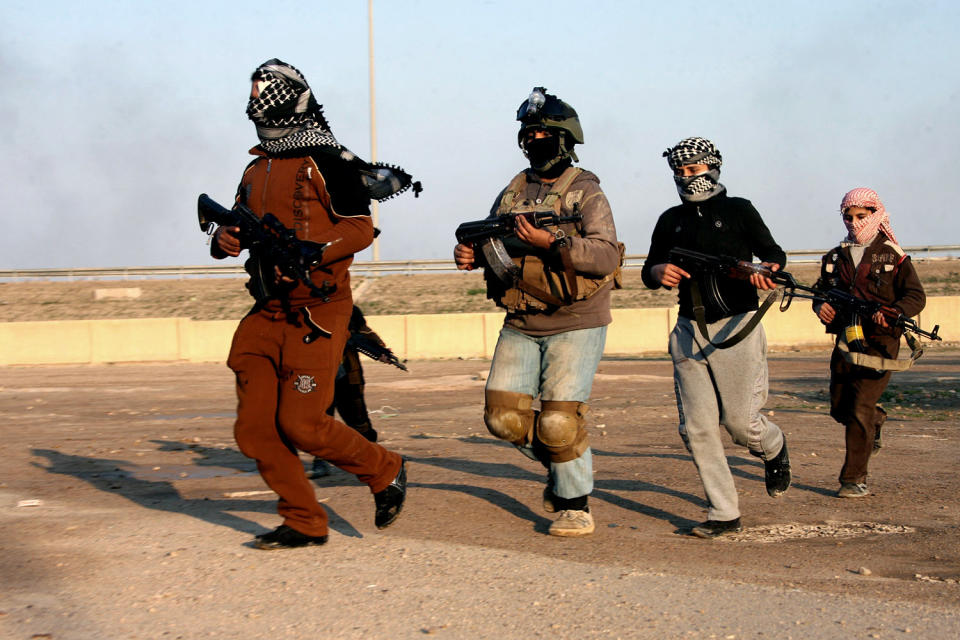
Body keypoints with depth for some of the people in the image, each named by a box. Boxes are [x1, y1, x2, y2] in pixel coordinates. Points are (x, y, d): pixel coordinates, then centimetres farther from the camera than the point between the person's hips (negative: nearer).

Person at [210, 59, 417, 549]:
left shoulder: (327, 162, -5)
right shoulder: (256, 171, 17)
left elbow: (361, 228, -11)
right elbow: (239, 223, 22)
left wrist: (308, 252, -25)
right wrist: (225, 239, -2)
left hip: (317, 313, -7)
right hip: (267, 315, 7)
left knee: (302, 425, -10)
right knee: (254, 429, 2)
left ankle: (386, 473, 14)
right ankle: (304, 522, 14)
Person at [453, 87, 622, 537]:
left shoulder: (586, 193, -6)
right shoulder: (513, 193, 11)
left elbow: (605, 256, -17)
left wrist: (551, 241, -29)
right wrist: (470, 254, -6)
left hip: (575, 325, -5)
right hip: (521, 325, 6)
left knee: (559, 419, -11)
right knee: (503, 414, 0)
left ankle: (574, 503, 8)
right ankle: (558, 465, 26)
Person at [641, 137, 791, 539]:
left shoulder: (738, 210, 4)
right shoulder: (671, 220, 14)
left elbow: (774, 253, 5)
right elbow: (648, 272, 15)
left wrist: (765, 269, -19)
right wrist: (659, 272, -9)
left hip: (736, 328, -4)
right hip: (690, 331, 4)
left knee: (740, 421, -7)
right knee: (696, 428, -3)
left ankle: (774, 448, 30)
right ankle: (724, 514, 4)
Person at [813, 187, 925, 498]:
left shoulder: (893, 256, -1)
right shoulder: (835, 257, 11)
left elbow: (916, 296, -4)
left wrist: (893, 313, -24)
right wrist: (822, 307, -5)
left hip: (880, 341, -5)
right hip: (846, 339, 5)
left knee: (859, 410, -12)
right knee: (840, 408, 10)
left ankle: (855, 479, -4)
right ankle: (876, 419, 44)